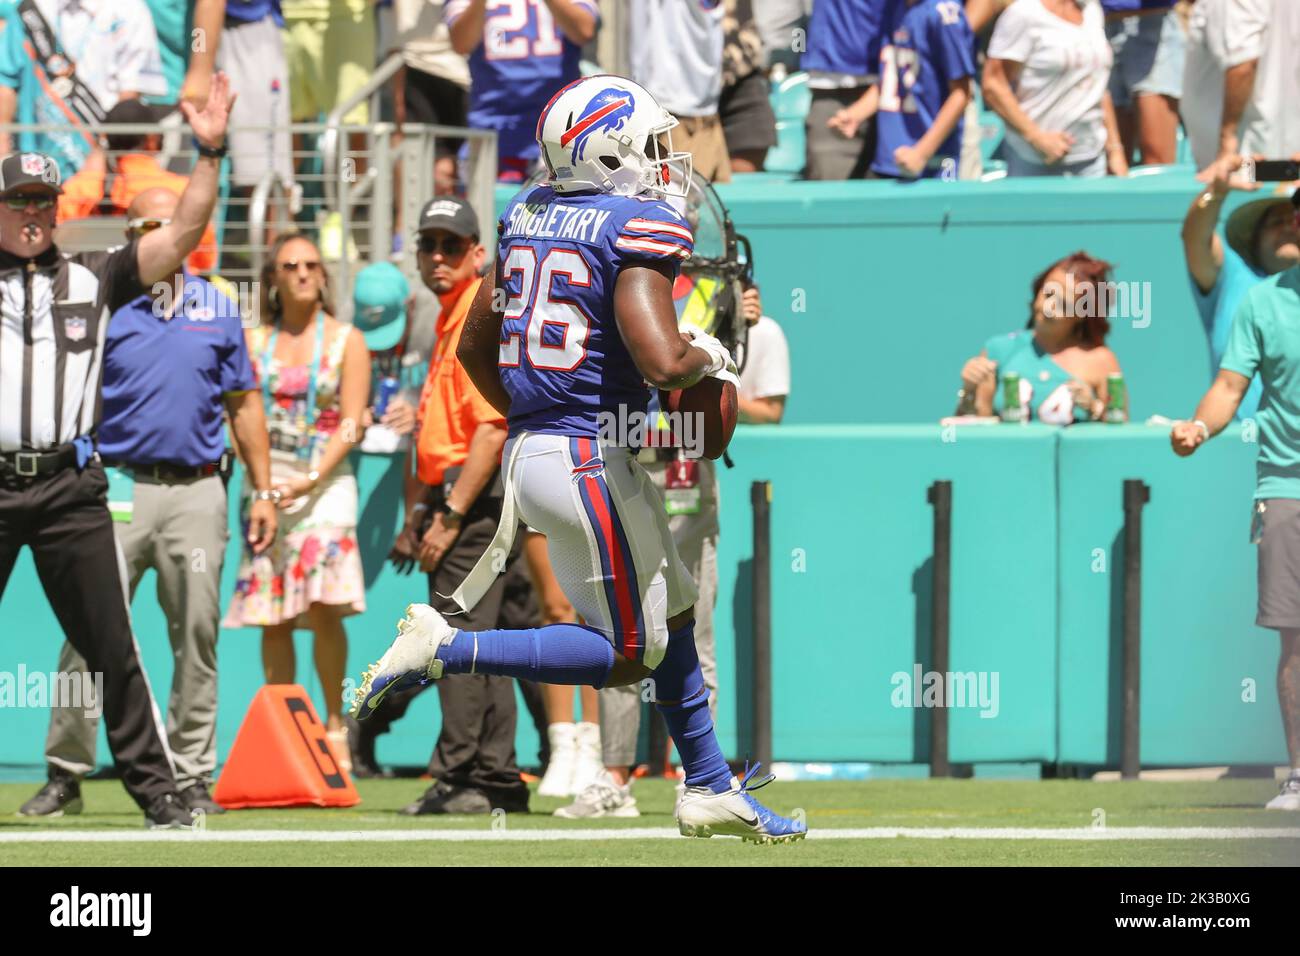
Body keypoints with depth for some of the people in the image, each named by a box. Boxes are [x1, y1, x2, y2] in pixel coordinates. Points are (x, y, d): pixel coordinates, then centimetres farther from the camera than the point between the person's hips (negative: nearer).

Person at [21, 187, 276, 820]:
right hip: (120, 489, -2)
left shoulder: (218, 309, 11)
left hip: (197, 491, 2)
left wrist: (262, 491, 9)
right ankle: (65, 775, -1)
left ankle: (192, 778, 10)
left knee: (197, 638, 4)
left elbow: (243, 404, 15)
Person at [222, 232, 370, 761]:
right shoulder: (253, 340, 11)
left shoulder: (346, 340, 5)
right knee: (273, 619, -1)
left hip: (325, 484, -2)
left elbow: (351, 424, -2)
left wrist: (309, 481, -14)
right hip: (265, 485, 2)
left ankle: (334, 723, -5)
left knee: (325, 606, -16)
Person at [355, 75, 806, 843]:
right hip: (591, 457, -9)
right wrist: (706, 356, -2)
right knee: (627, 654, 0)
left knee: (674, 616, 19)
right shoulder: (638, 228, -14)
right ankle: (443, 650, -9)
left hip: (532, 447, 9)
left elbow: (474, 346, 17)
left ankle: (711, 788, 26)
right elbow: (661, 362, -24)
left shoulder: (529, 213, 9)